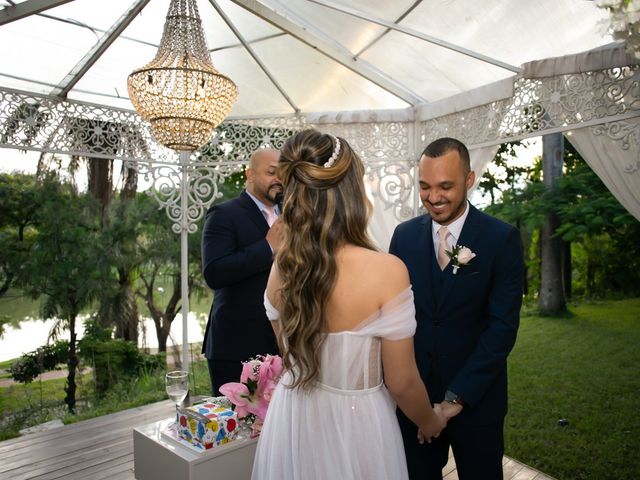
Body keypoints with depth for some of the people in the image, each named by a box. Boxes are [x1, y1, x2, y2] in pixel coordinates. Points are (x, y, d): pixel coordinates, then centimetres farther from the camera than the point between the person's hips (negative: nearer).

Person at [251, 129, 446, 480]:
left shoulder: (282, 267, -10)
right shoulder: (387, 270, -25)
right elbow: (402, 383, -15)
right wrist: (429, 421, 6)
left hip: (291, 420, 5)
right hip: (355, 424, -4)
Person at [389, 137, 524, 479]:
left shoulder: (502, 238, -10)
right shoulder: (404, 235, -1)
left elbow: (503, 325, -13)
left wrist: (459, 396, -15)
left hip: (476, 397, -2)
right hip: (412, 394, 3)